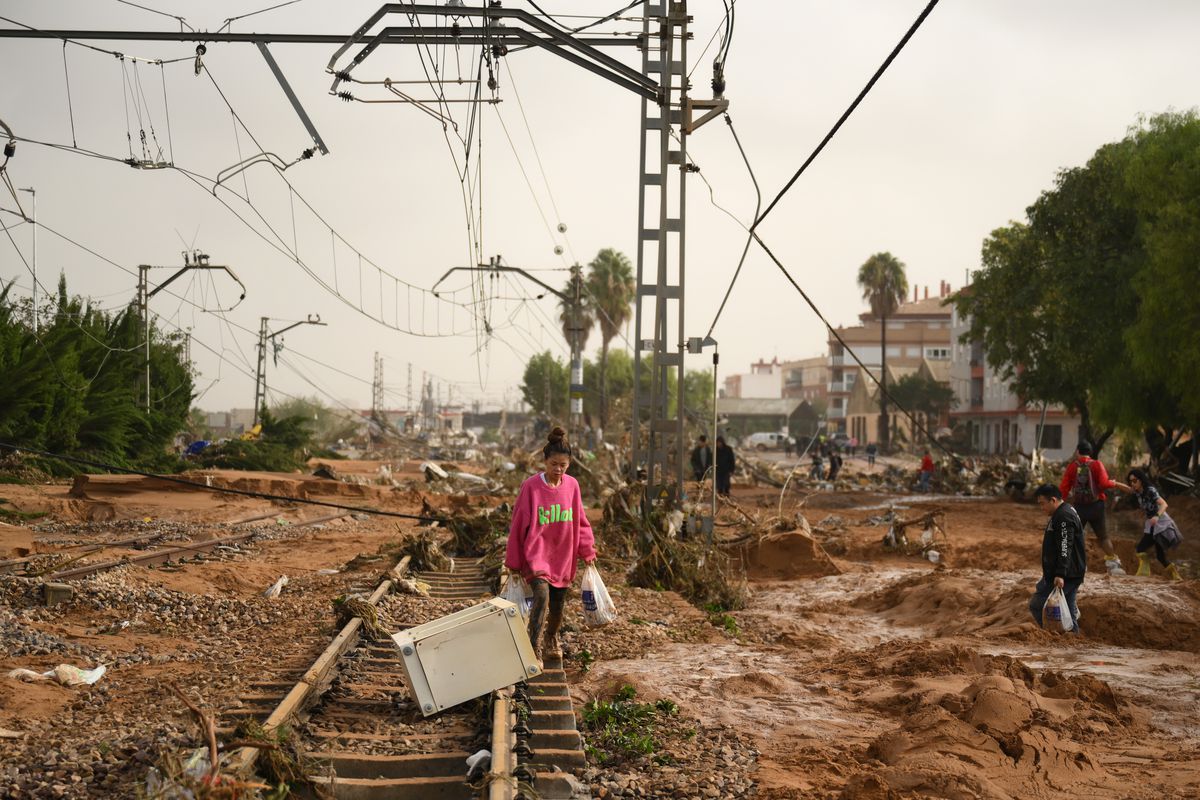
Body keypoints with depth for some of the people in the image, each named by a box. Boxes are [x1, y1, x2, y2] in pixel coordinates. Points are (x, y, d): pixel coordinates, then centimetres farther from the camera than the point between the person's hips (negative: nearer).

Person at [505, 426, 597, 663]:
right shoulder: (531, 486, -12)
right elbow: (518, 524, -6)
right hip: (536, 553, -4)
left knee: (557, 602, 13)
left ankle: (552, 640, 39)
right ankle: (534, 650, -20)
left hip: (563, 557, 4)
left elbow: (580, 520, 11)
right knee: (542, 594, -24)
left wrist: (587, 551, 9)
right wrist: (513, 562, -2)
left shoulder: (572, 485, 0)